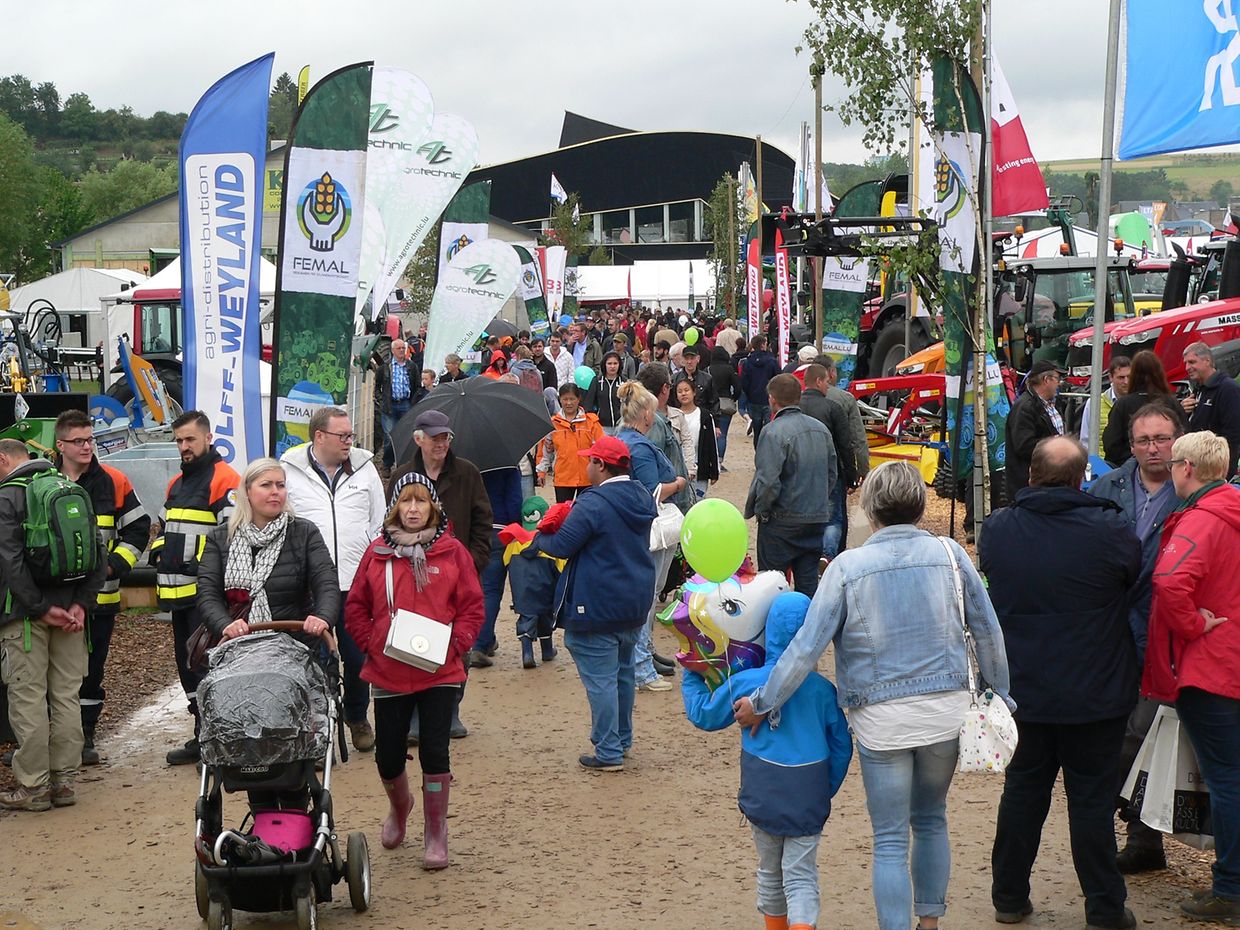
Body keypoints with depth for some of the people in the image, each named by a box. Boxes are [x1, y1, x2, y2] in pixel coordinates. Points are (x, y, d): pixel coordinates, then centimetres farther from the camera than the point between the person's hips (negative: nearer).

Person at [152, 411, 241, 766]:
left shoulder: (224, 480, -9)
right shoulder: (176, 484, 21)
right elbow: (164, 527, 32)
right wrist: (158, 552, 14)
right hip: (179, 590, 10)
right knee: (186, 661, 14)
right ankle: (203, 734, 23)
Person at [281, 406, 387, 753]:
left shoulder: (364, 468, 9)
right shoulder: (290, 470, 0)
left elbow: (379, 522, 14)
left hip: (356, 582, 2)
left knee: (358, 656, 7)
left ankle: (357, 717, 27)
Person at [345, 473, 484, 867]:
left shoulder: (453, 553, 1)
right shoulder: (376, 554, 4)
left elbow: (473, 608, 2)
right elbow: (355, 608, 8)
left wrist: (454, 644, -11)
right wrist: (372, 644, -4)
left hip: (440, 673, -1)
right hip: (388, 674, 2)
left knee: (435, 752, -4)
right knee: (388, 757, 7)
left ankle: (435, 836, 12)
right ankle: (398, 807, 40)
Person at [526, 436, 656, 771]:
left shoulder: (593, 504, -20)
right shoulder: (643, 498, 7)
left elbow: (562, 546, -20)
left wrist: (538, 538, 3)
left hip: (597, 609, -9)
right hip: (635, 604, 9)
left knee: (600, 679, -2)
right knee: (623, 672, 21)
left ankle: (609, 753, 1)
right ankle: (622, 739, 32)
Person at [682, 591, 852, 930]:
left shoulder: (744, 683, -9)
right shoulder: (823, 689, -4)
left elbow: (704, 716, 7)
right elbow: (841, 746, 4)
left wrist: (690, 679, 22)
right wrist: (826, 790, 17)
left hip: (763, 797, 0)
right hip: (809, 798, 0)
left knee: (770, 872, 19)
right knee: (801, 876, 4)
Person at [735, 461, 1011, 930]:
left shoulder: (848, 566, -10)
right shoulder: (950, 554, -3)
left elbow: (806, 648, -11)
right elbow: (987, 631, 5)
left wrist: (761, 703, -1)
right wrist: (999, 691, 19)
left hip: (881, 719, -3)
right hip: (946, 712, 3)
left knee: (890, 841, 6)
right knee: (931, 820, 23)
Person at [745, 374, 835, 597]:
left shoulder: (774, 431, -16)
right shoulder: (821, 429, 7)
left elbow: (768, 481, -21)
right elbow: (832, 474, 14)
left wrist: (759, 510, -6)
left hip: (783, 521, -6)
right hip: (818, 518, 6)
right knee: (808, 582, 11)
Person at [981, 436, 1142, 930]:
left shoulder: (996, 529, -7)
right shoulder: (1107, 530, -20)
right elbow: (1136, 575, -1)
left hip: (1025, 689, 3)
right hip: (1095, 694, -3)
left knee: (1023, 790, 16)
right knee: (1092, 797, 7)